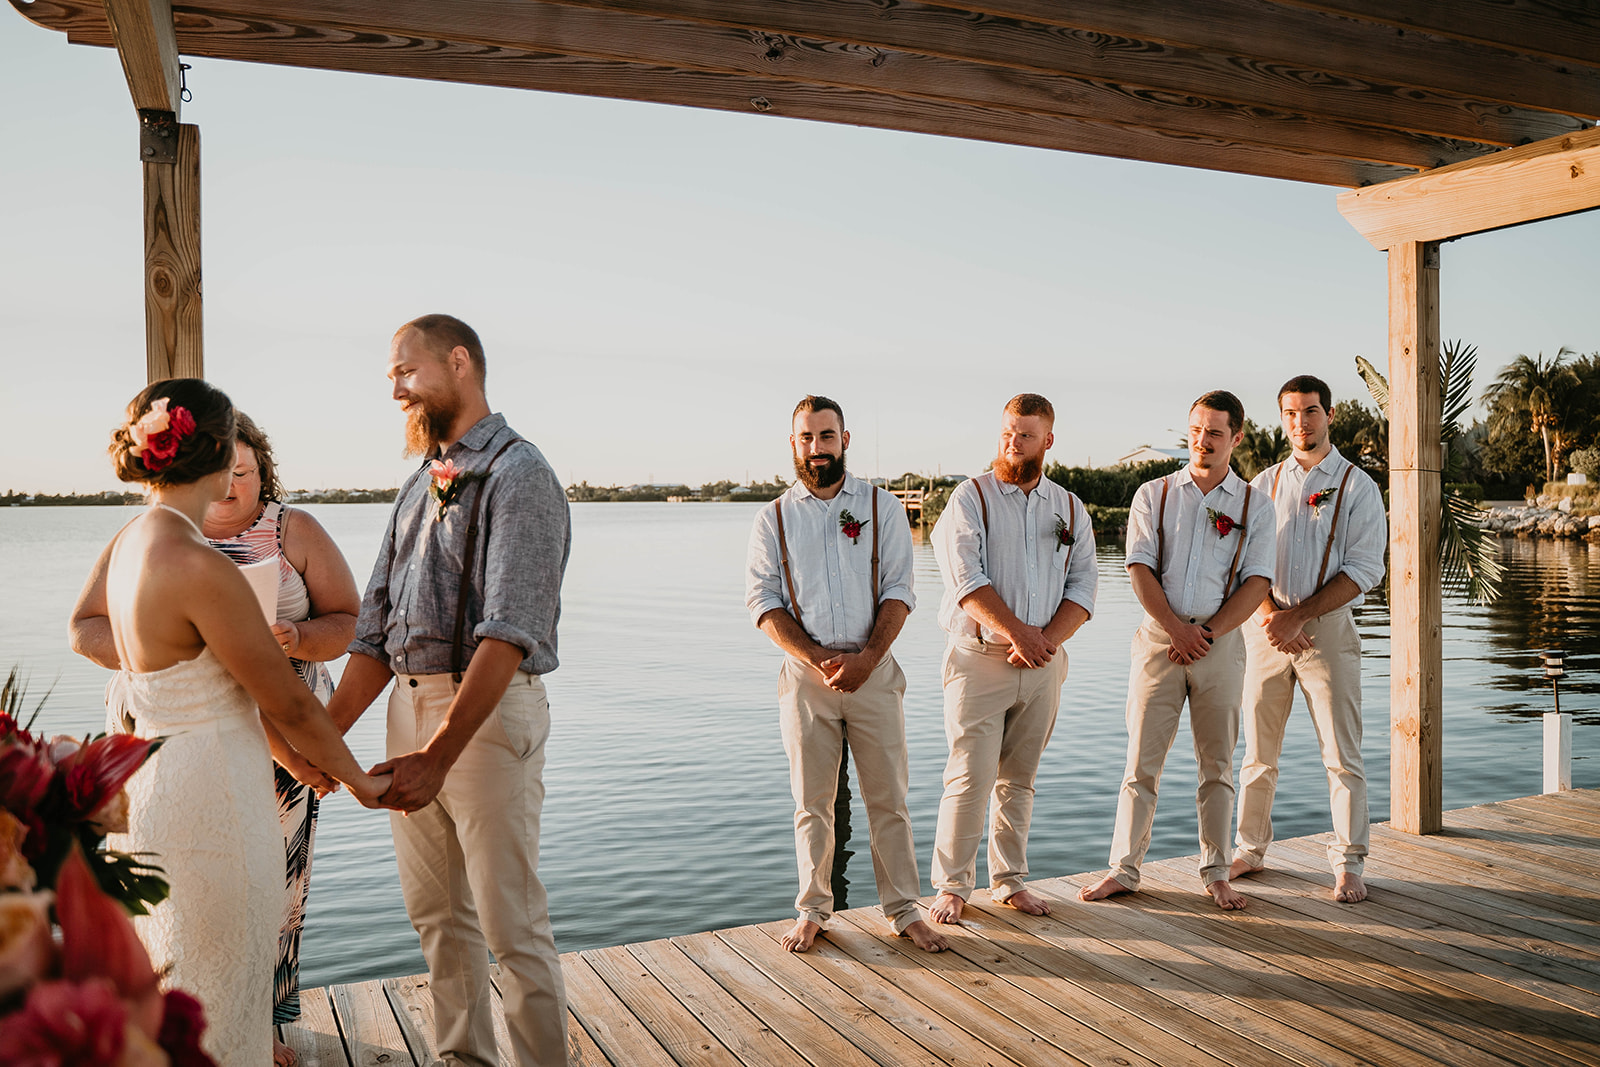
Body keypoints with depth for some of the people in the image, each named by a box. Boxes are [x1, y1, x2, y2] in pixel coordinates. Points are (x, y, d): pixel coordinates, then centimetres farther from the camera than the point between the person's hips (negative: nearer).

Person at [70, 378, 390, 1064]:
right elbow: (288, 703, -18)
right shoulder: (200, 567, -25)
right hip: (208, 796, -9)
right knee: (216, 1006, 7)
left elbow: (82, 626, 24)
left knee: (174, 989, 25)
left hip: (156, 777, 9)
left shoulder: (127, 541, 3)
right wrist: (360, 781, -5)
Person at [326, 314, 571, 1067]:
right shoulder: (419, 486, 15)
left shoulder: (517, 475, -11)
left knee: (510, 921, 0)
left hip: (489, 710, -8)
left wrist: (437, 756, -28)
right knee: (436, 913, 17)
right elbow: (377, 627, 14)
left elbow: (508, 634, -21)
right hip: (409, 705, 8)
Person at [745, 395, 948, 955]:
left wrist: (866, 658, -13)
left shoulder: (881, 507, 6)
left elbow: (898, 591, 0)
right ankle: (813, 910, 19)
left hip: (873, 670, 0)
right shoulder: (774, 518, 7)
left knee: (888, 797, 4)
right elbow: (764, 601, 1)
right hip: (806, 673, 0)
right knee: (812, 800, 6)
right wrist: (819, 660, -11)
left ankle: (903, 909, 15)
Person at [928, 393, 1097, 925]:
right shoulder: (970, 497, -2)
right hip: (979, 660, -4)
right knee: (970, 777, -5)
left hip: (1044, 662, 4)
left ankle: (1010, 880, 23)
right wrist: (1017, 633, -17)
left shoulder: (1070, 508, 12)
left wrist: (1048, 638, -10)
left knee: (1019, 778, 12)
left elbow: (1083, 585, 5)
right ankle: (952, 886, 8)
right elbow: (967, 579, -12)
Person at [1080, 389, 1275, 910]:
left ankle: (1215, 873, 17)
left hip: (1220, 640, 0)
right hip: (1159, 636, 0)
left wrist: (1206, 634, -10)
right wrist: (1176, 630, -11)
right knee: (1142, 760, 1)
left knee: (1217, 764, 6)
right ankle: (1124, 869, 8)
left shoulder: (1255, 506, 7)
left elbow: (1257, 583, -1)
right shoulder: (1153, 495, 8)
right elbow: (1140, 569, -1)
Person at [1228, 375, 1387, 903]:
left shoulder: (1358, 486, 2)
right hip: (1266, 626, 3)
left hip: (1327, 627, -2)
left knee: (1341, 755, -1)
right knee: (1258, 751, 8)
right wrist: (1270, 616, -11)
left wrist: (1298, 615, -15)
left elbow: (1364, 568, -7)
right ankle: (1249, 850, 20)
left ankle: (1348, 865, 9)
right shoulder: (1264, 484, 11)